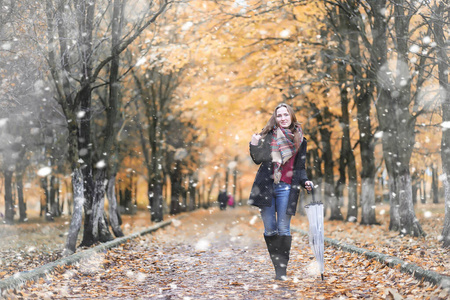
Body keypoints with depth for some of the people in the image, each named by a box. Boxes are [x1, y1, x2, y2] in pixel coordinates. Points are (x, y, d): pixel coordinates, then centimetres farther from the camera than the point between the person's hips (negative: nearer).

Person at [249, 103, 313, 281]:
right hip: (266, 185, 0)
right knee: (269, 229, 1)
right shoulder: (269, 135, 7)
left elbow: (300, 167, 16)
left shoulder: (300, 140, 11)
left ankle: (281, 270, -1)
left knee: (283, 229, -4)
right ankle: (277, 266, 13)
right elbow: (258, 159, 2)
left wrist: (305, 181, -1)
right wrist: (254, 146, -15)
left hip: (286, 187, 0)